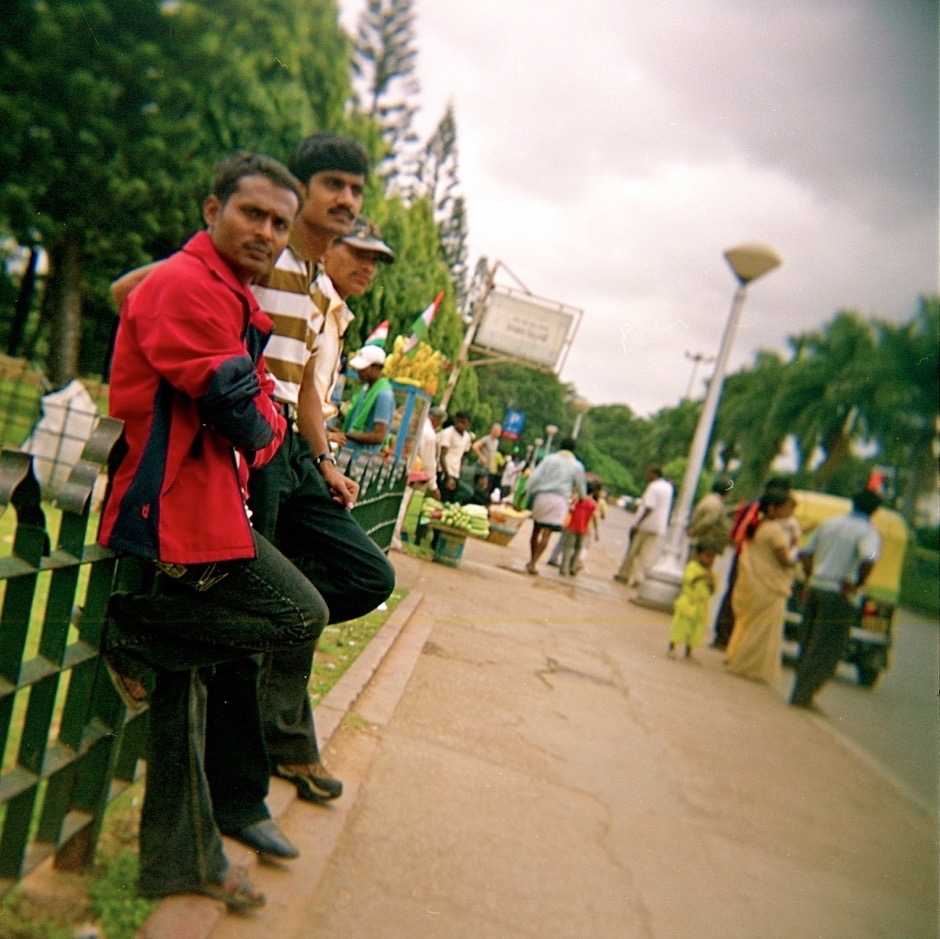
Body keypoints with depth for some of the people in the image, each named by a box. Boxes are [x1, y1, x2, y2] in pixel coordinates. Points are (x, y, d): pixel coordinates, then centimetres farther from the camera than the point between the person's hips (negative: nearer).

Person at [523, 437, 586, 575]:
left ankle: (532, 561, 22)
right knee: (546, 534, -4)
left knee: (536, 530, 14)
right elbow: (580, 486, 16)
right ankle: (533, 563, -10)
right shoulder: (577, 465, 7)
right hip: (560, 500, -1)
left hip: (542, 496, 1)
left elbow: (535, 477, -3)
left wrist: (528, 492, 0)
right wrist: (582, 497, 36)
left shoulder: (549, 459, 6)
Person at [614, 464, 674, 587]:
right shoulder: (668, 487, 10)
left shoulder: (653, 487, -15)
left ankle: (624, 574, 16)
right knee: (647, 554, 6)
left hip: (646, 526, -6)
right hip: (660, 527, 6)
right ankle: (636, 578, 3)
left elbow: (649, 508, -23)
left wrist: (638, 523, -22)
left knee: (634, 551, 6)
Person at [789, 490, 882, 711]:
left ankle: (801, 693, 21)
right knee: (828, 651, 2)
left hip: (815, 588, 6)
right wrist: (858, 585, -12)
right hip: (840, 595, -6)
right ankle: (803, 695, 2)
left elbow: (805, 554, 13)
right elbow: (868, 560, -26)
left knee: (809, 644, 15)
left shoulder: (829, 523, 12)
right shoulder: (868, 532, -6)